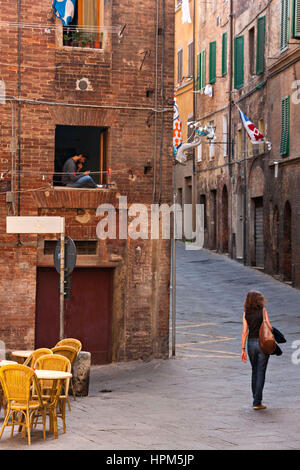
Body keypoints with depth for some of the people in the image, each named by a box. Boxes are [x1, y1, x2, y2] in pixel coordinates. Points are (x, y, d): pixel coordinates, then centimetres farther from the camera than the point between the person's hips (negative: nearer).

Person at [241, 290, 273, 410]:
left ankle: (256, 399, 26)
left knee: (254, 371, 19)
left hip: (251, 343, 4)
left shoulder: (246, 313, 1)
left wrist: (243, 349, 1)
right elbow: (269, 327, -13)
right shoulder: (263, 310, -8)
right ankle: (257, 402, -3)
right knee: (261, 372, 0)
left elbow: (245, 331, -1)